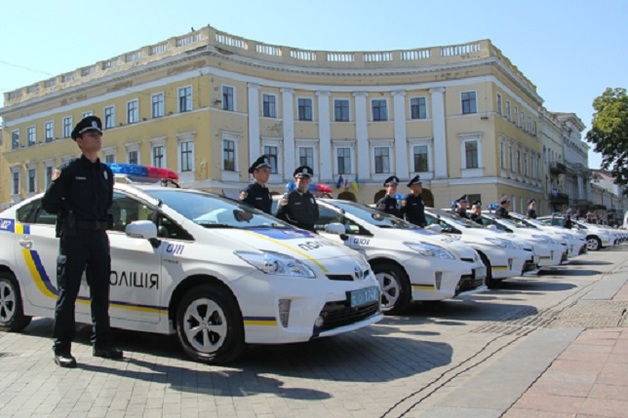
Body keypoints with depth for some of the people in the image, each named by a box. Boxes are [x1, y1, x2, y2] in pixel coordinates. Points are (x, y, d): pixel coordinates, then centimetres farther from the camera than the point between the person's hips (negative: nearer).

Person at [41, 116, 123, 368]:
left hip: (99, 237, 6)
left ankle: (101, 343, 21)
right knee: (67, 294, -2)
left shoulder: (106, 172, 15)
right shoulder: (69, 169, -3)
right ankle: (62, 348, 4)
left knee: (101, 293, 11)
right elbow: (48, 205, -4)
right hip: (74, 237, -6)